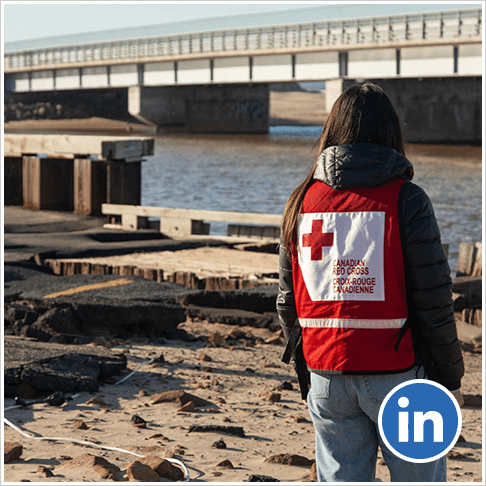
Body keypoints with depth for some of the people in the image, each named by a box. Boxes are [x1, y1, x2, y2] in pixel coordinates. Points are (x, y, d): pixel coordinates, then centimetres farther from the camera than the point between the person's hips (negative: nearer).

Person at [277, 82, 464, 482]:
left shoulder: (302, 201, 5)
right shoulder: (406, 201, -8)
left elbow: (288, 302, 10)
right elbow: (434, 302, -9)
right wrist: (449, 377, 1)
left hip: (327, 375, 4)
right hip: (397, 373, -4)